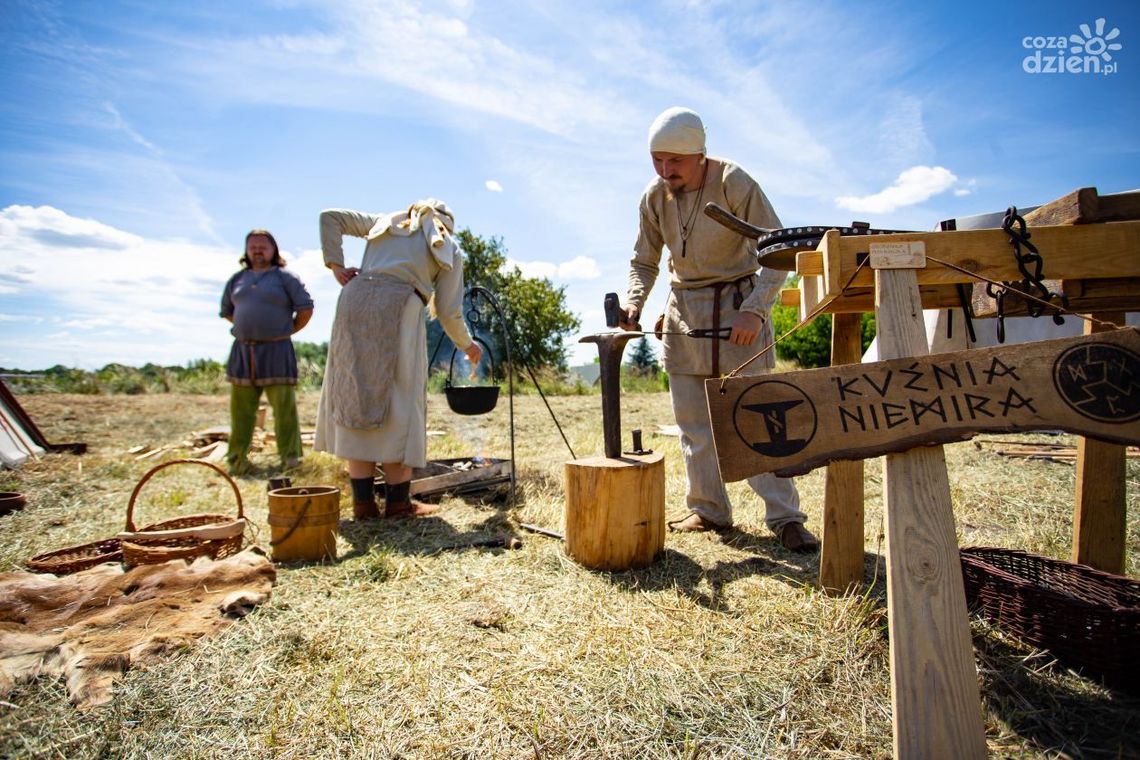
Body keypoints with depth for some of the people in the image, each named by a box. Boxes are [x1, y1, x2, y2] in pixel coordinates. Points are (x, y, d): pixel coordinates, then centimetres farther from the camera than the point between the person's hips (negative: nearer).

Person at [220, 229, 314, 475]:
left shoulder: (285, 277, 1)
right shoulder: (237, 279, 15)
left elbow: (306, 308, -3)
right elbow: (227, 311, 26)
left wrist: (288, 331, 3)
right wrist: (248, 328, 16)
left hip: (276, 351, -5)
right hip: (242, 351, 5)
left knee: (284, 406, -4)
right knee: (241, 407, 8)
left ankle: (290, 456, 2)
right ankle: (236, 459, 16)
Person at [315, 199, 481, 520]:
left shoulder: (385, 222, 29)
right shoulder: (450, 250, 17)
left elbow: (329, 216, 25)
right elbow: (448, 311, 10)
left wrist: (335, 265, 18)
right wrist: (467, 345, 25)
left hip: (355, 300, 4)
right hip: (399, 309, -4)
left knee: (356, 399, 6)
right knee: (398, 406, 2)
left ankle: (363, 502, 8)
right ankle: (398, 501, 5)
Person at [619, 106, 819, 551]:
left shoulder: (735, 184, -13)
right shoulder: (654, 197, 0)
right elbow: (644, 262, 10)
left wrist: (755, 309, -27)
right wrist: (634, 303, -10)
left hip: (737, 303, -5)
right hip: (683, 309, 5)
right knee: (693, 420, 5)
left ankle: (785, 517, 1)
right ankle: (709, 510, 16)